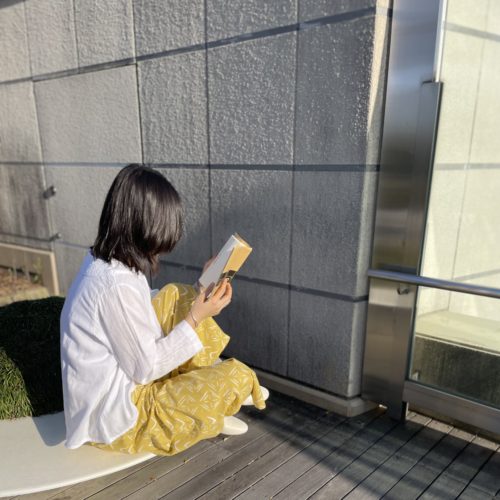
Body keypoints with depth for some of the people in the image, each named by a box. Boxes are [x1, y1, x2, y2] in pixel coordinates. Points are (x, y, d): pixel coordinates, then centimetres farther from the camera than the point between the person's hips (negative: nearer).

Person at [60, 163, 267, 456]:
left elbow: (140, 316, 8)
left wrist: (199, 291, 6)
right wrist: (195, 319, -17)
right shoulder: (118, 285, -32)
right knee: (238, 375, -13)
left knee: (177, 295, 7)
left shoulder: (103, 262, -3)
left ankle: (213, 387, 14)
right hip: (116, 419, -9)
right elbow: (145, 369, -23)